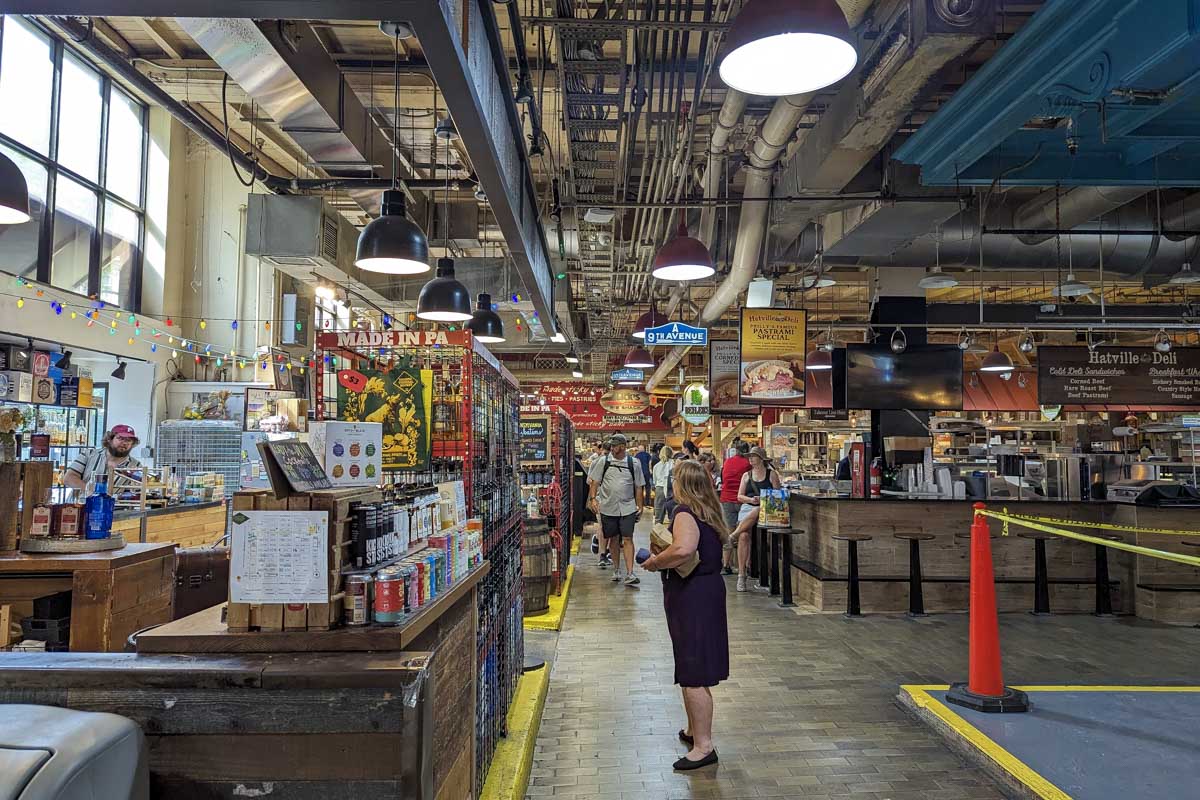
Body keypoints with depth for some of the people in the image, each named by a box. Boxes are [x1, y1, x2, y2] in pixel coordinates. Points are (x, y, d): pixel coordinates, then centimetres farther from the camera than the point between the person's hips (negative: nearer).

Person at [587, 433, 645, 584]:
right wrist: (593, 498, -11)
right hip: (608, 508, 1)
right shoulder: (603, 461, 1)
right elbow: (594, 482, 3)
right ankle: (616, 570, 24)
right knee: (613, 539, 10)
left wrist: (639, 506, 7)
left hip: (627, 508, -1)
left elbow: (638, 486, 8)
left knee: (627, 539, -7)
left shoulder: (634, 463, 2)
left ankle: (629, 574, -8)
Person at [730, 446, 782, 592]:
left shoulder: (772, 474, 9)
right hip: (747, 508, 2)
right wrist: (751, 499, -9)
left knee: (754, 513, -39)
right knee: (744, 536, -21)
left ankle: (734, 535, -20)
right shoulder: (746, 475, 17)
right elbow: (739, 496, 12)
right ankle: (741, 575, -19)